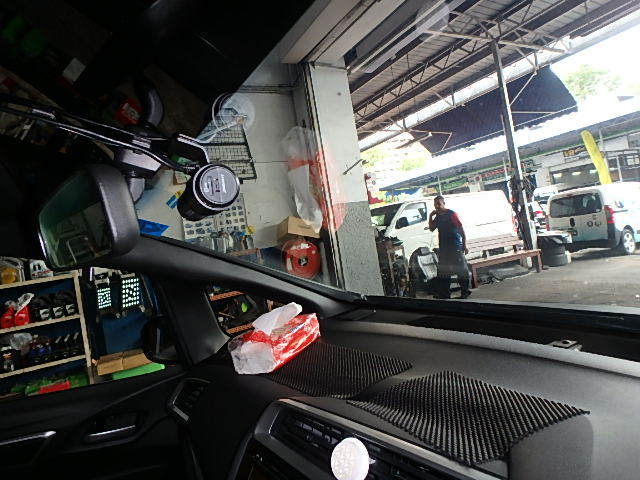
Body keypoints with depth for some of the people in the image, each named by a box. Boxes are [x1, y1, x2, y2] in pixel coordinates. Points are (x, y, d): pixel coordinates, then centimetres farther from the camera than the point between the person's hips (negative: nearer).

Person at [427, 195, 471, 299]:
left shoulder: (451, 214, -11)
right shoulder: (437, 216, 10)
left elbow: (461, 229, -12)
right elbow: (432, 228, 18)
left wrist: (464, 245, -16)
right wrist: (430, 216, 3)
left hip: (455, 247, -7)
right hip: (443, 247, 7)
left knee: (461, 270, -1)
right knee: (443, 271, 10)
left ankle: (465, 292, 10)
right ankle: (444, 293, 19)